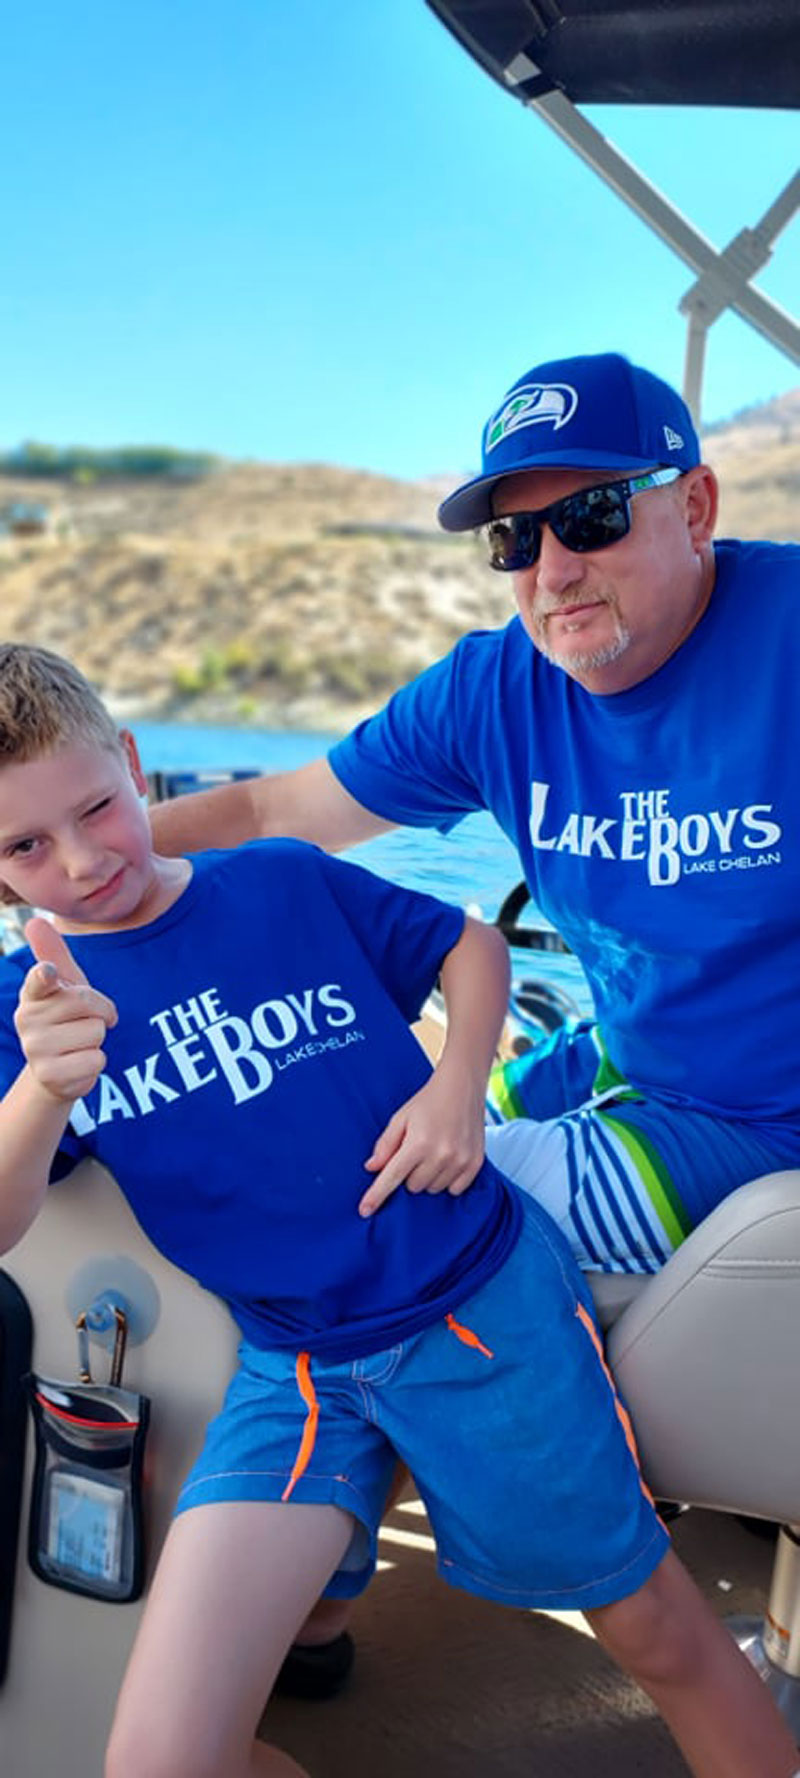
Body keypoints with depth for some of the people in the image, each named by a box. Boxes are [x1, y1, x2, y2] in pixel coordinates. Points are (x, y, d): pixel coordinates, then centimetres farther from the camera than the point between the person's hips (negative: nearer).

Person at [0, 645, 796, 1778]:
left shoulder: (287, 882, -2)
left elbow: (472, 947, 10)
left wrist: (458, 1082, -8)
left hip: (483, 1307, -1)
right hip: (293, 1374, 2)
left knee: (656, 1634, 12)